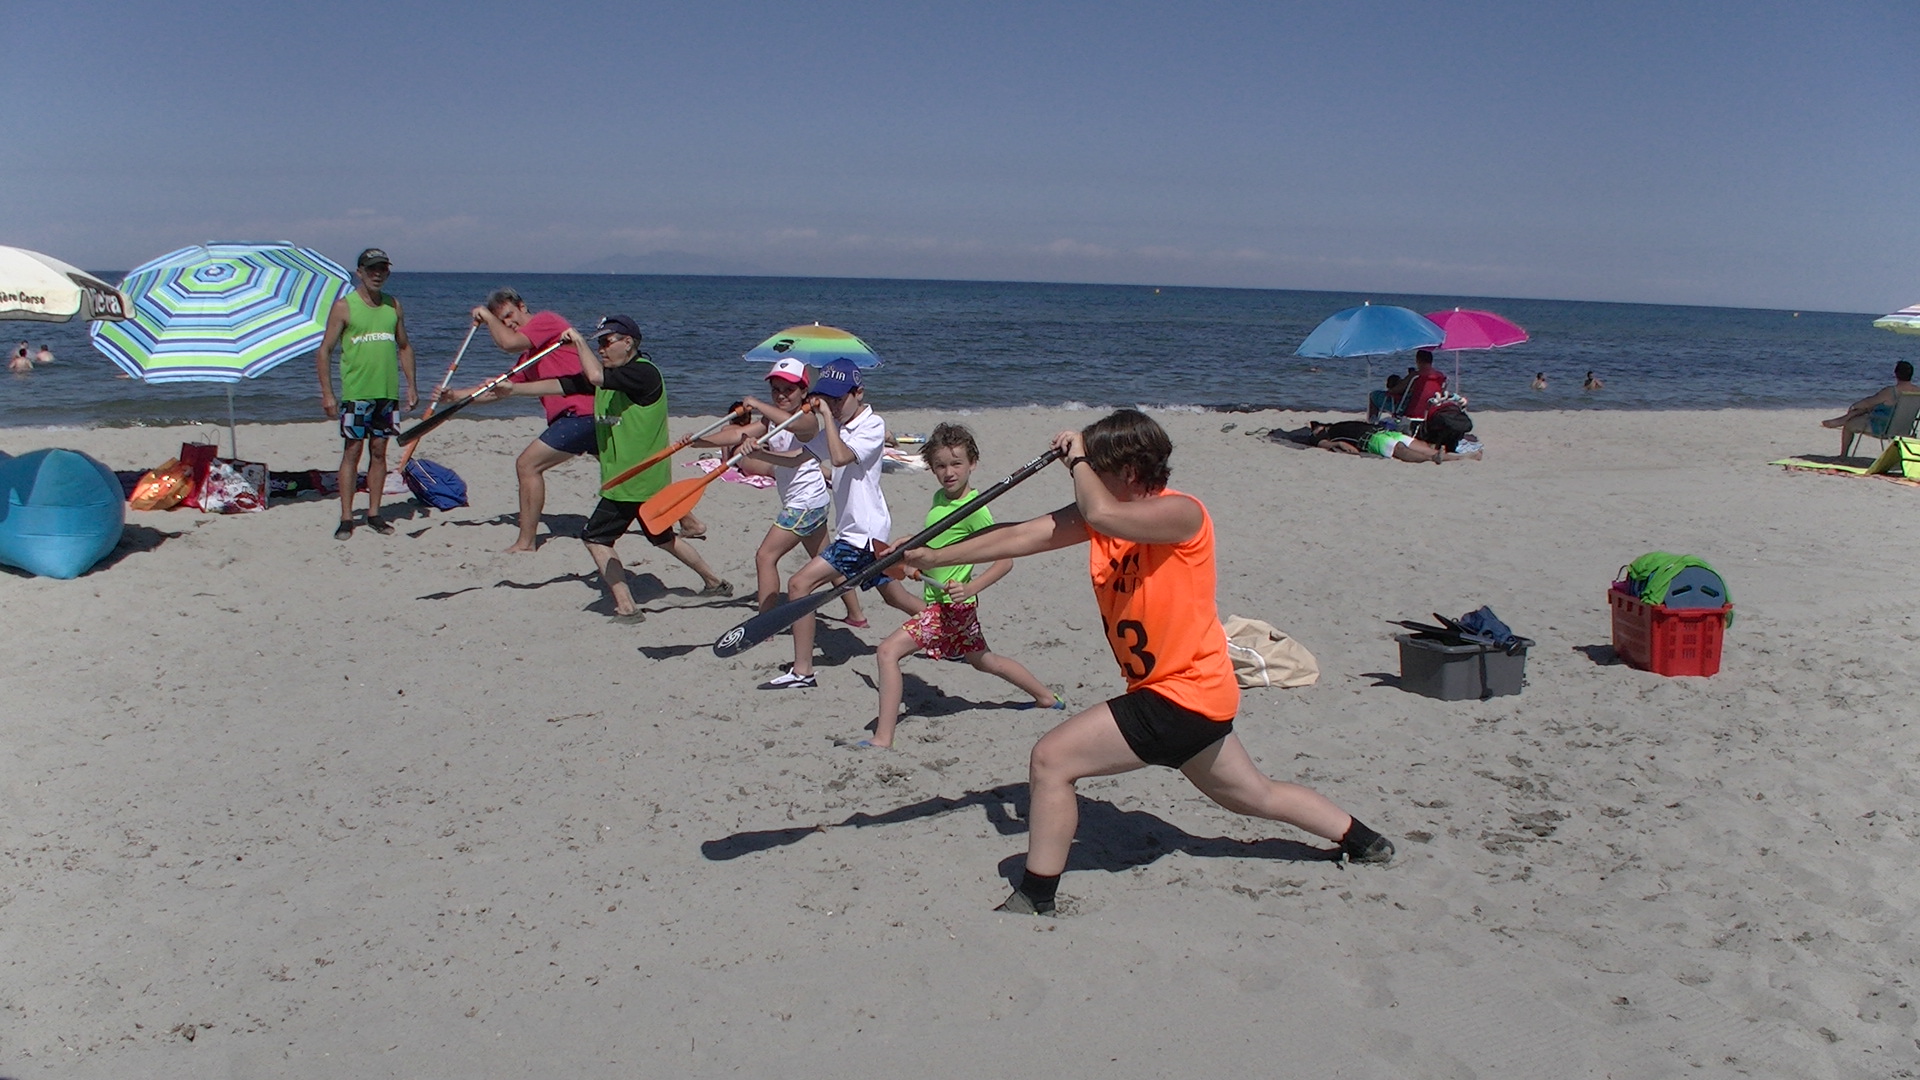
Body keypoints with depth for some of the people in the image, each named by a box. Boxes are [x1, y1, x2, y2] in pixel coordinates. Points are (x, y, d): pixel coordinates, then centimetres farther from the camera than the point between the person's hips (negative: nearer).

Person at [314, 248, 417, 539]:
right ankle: (346, 518, 2)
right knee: (352, 452, -1)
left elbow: (404, 347, 18)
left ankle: (374, 514, 15)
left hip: (387, 393, 4)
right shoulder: (343, 306, -2)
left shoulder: (393, 305, 11)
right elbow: (324, 351, -3)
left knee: (379, 452, 8)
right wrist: (327, 393, -9)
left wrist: (411, 385, 10)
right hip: (355, 392, -4)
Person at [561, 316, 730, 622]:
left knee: (596, 538, -6)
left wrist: (578, 341, -19)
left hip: (633, 480, -10)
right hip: (648, 480, 10)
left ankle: (627, 608, -6)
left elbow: (596, 376, -33)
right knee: (663, 537, 22)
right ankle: (715, 582, 34)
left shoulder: (643, 373, -18)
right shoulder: (613, 374, 9)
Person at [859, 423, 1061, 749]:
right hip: (939, 602, 10)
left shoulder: (974, 509, -20)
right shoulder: (940, 497, 5)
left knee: (889, 650, -16)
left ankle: (883, 738, -13)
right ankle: (1047, 697, 44)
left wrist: (971, 588, -32)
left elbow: (1005, 559, -21)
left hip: (951, 604, -10)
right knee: (983, 660, 27)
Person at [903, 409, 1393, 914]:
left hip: (1184, 695, -10)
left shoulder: (1181, 512, -20)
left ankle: (1034, 901, -4)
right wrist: (935, 556, -11)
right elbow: (1023, 535, -5)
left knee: (1051, 759, -13)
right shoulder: (1103, 512, 2)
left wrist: (1076, 457, -20)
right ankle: (1364, 840, 44)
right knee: (1256, 795, 26)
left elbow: (1100, 514, -39)